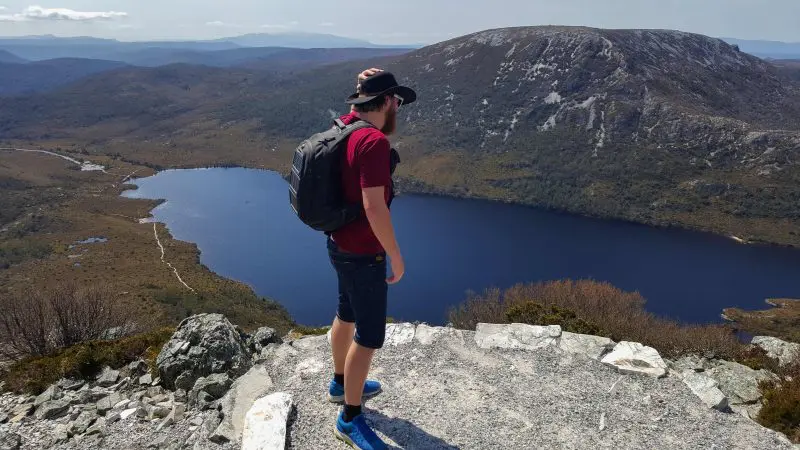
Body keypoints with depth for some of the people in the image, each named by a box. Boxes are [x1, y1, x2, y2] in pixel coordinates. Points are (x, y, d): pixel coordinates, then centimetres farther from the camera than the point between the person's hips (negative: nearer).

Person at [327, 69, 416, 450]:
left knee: (347, 315, 25)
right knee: (369, 336, 2)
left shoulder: (346, 125, 2)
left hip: (341, 244, 10)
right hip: (363, 255, -10)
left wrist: (365, 87, 9)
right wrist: (396, 258, -20)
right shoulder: (374, 142, -26)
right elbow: (374, 207, -30)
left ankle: (341, 384, 45)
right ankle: (350, 419, 17)